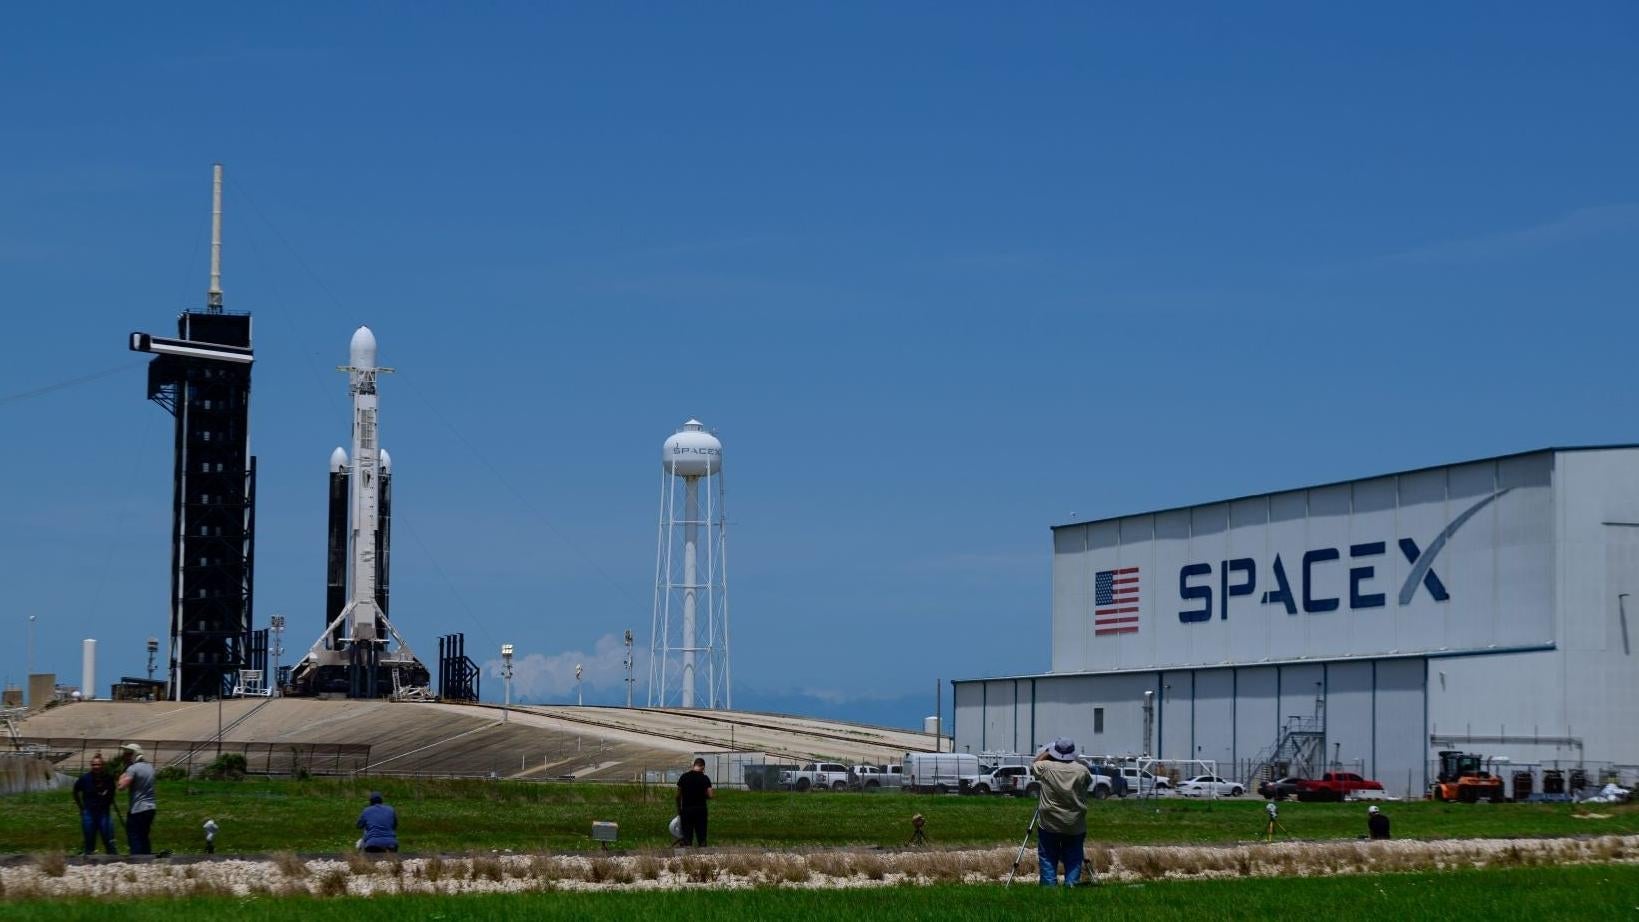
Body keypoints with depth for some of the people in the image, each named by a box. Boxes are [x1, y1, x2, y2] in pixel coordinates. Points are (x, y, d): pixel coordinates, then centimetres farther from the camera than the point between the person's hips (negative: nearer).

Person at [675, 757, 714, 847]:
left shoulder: (684, 777, 1)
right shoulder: (704, 778, -6)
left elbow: (678, 795, 4)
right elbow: (710, 795, -10)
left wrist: (679, 810, 14)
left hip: (686, 809, 1)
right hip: (700, 809, -1)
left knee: (687, 837, 5)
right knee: (701, 836, 6)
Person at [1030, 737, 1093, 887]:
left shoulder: (1045, 767, -8)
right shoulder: (1082, 770, -5)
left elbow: (1032, 766, 13)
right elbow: (1089, 783, 16)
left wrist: (1046, 752, 21)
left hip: (1049, 825, -1)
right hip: (1075, 827, 1)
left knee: (1048, 860, 7)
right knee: (1073, 861, 8)